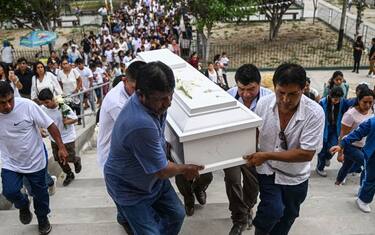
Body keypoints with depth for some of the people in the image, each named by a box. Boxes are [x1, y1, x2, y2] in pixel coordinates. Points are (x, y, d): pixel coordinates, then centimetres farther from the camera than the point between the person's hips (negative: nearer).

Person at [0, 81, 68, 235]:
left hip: (35, 160, -1)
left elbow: (50, 125, -17)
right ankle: (23, 205, 22)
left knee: (40, 193, 13)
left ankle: (43, 219, 42)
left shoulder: (27, 105, -24)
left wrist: (61, 147, -19)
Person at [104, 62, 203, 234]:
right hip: (130, 189, -8)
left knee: (177, 215, 17)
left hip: (153, 177, 8)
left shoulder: (152, 102, -15)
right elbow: (162, 171, -27)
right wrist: (186, 169, -10)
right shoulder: (141, 125, -42)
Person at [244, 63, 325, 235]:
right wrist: (250, 154, -14)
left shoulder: (315, 113, -25)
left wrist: (266, 155, -26)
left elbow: (306, 154, -24)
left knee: (286, 218, 19)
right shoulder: (263, 104, -17)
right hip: (267, 171, 0)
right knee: (273, 210, -20)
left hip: (296, 178, 0)